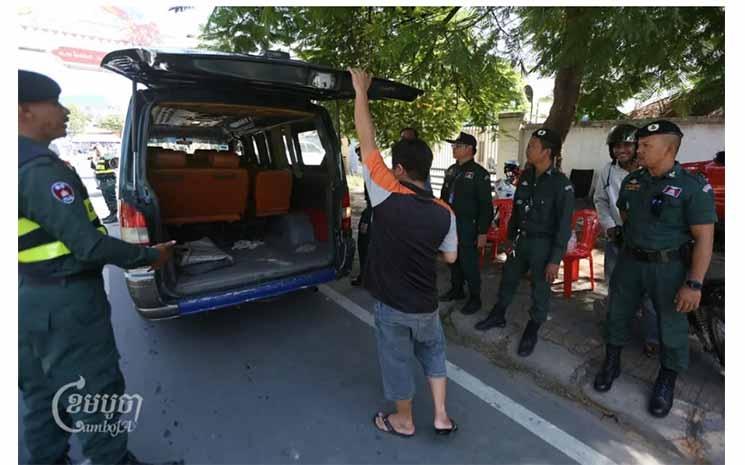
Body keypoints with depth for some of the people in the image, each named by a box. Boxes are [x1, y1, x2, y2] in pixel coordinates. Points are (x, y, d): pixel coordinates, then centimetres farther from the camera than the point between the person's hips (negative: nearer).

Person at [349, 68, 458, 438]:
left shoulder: (388, 196, -20)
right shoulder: (444, 214, -9)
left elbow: (367, 143, -13)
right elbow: (450, 256, 4)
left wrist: (361, 92, -3)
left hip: (392, 306, -3)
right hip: (426, 305, 4)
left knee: (397, 361, 17)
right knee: (433, 353, 28)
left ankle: (404, 421, 38)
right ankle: (441, 416, 35)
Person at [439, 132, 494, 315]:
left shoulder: (479, 173, -11)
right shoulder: (451, 170, 10)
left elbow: (486, 205, -13)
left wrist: (483, 232, -15)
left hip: (468, 226, -6)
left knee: (469, 263, 1)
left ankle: (475, 298, 17)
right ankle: (456, 290, 33)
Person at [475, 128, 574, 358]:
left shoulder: (561, 183, -17)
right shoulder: (526, 175, 2)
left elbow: (564, 225, -16)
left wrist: (555, 259, -17)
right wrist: (510, 237, 15)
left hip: (543, 244, -6)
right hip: (522, 239, 6)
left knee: (540, 289, 9)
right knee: (508, 278, 18)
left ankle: (532, 331, 30)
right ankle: (498, 315, 39)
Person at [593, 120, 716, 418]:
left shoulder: (693, 186, -13)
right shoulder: (631, 181, 2)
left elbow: (704, 238, -15)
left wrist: (694, 284, -20)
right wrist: (634, 240, 16)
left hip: (669, 267, -4)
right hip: (630, 261, 5)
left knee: (672, 326, 9)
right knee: (617, 314, 13)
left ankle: (666, 382, 30)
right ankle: (612, 363, 33)